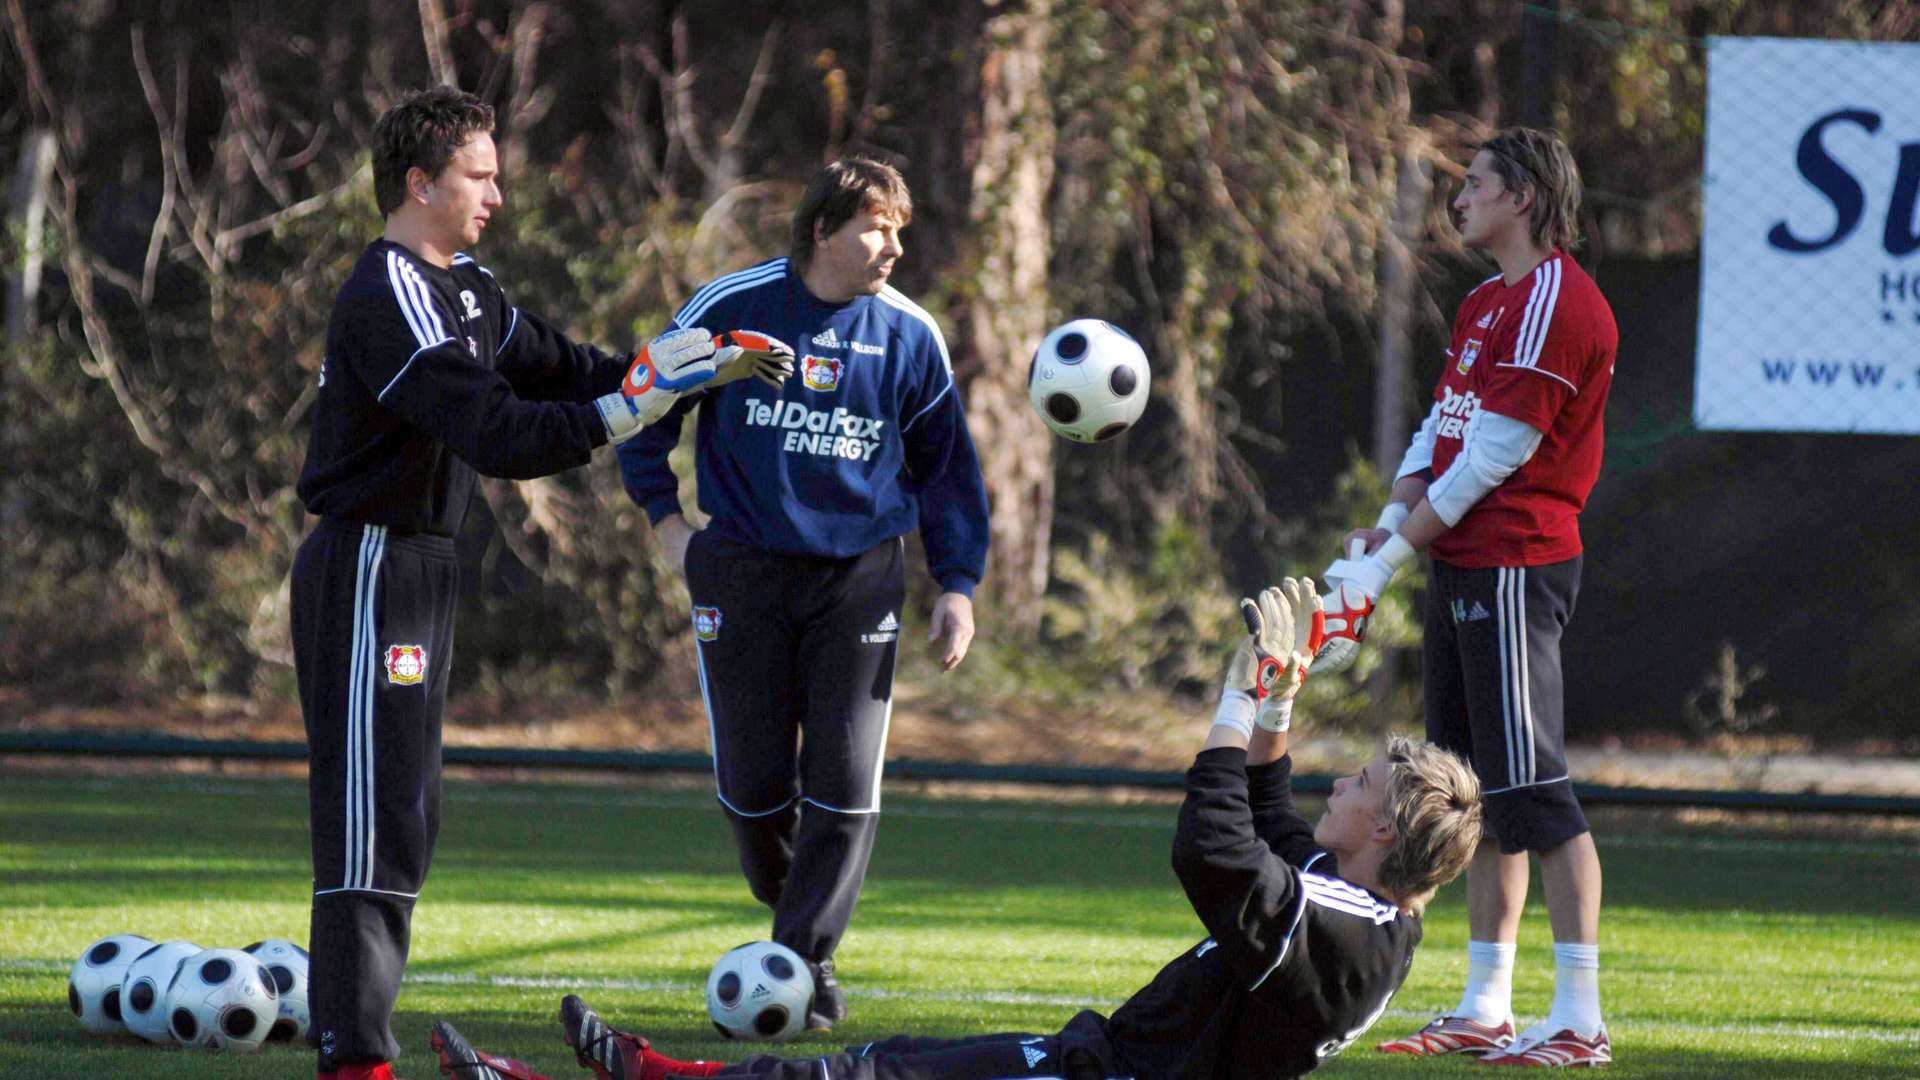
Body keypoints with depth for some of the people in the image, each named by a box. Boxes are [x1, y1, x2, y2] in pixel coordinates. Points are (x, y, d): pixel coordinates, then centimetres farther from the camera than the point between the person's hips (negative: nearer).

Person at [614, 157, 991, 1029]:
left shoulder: (909, 336, -1)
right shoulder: (732, 309, -6)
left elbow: (945, 466, 10)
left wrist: (958, 584, 5)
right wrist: (666, 518, 3)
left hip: (859, 575, 1)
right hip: (744, 570, -1)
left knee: (845, 780, -7)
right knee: (752, 781, 1)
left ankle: (806, 958, -1)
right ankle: (790, 913, 25)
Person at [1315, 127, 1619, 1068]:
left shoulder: (1557, 301, -13)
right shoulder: (1484, 303, 19)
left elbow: (1491, 458, -16)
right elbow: (1440, 429, 17)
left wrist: (1393, 556, -13)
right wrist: (1393, 515, -2)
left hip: (1514, 568, -10)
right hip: (1461, 568, 10)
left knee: (1531, 790, -11)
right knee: (1479, 788, 12)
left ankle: (1580, 1020, -11)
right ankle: (1485, 1009, 18)